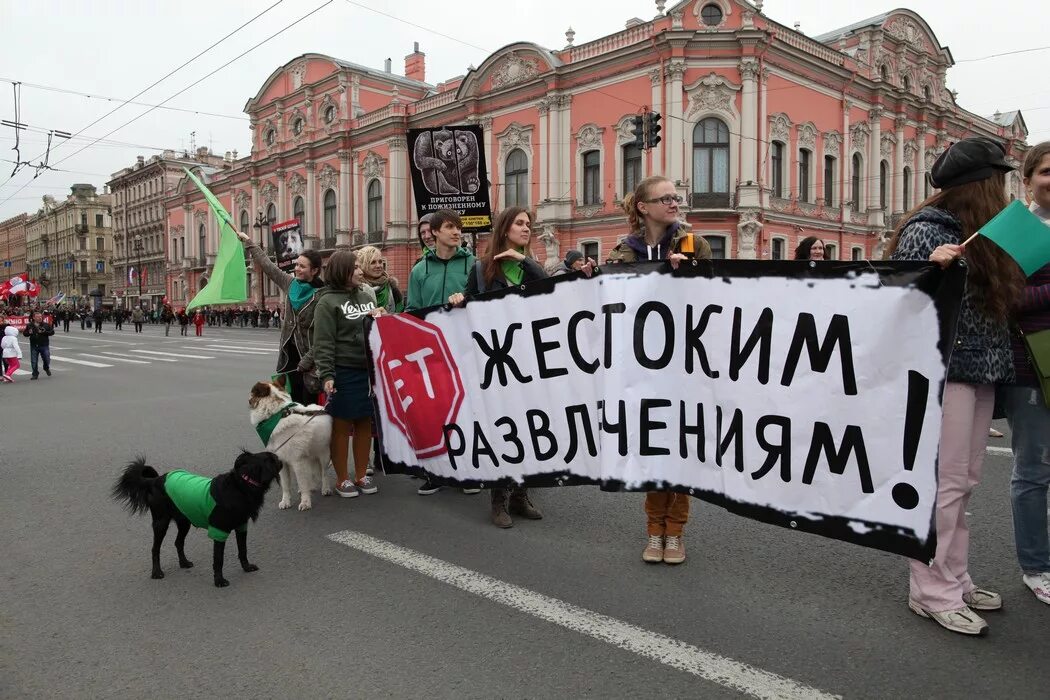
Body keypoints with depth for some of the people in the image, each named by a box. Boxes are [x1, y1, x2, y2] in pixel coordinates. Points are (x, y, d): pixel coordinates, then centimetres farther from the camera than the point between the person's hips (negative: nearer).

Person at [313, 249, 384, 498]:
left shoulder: (367, 294, 12)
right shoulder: (328, 301, -6)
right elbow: (323, 343, -12)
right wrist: (326, 375, -18)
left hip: (370, 369, 6)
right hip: (344, 372, -6)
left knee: (365, 422, 11)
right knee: (342, 425, 4)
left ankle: (361, 475, 24)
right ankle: (342, 479, 16)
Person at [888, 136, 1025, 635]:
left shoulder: (982, 234, 15)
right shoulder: (925, 231, -9)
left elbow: (998, 303, 20)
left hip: (980, 372, 8)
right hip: (943, 371, -8)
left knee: (964, 481, 11)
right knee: (944, 481, -6)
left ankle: (954, 579, 21)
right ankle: (932, 593, 3)